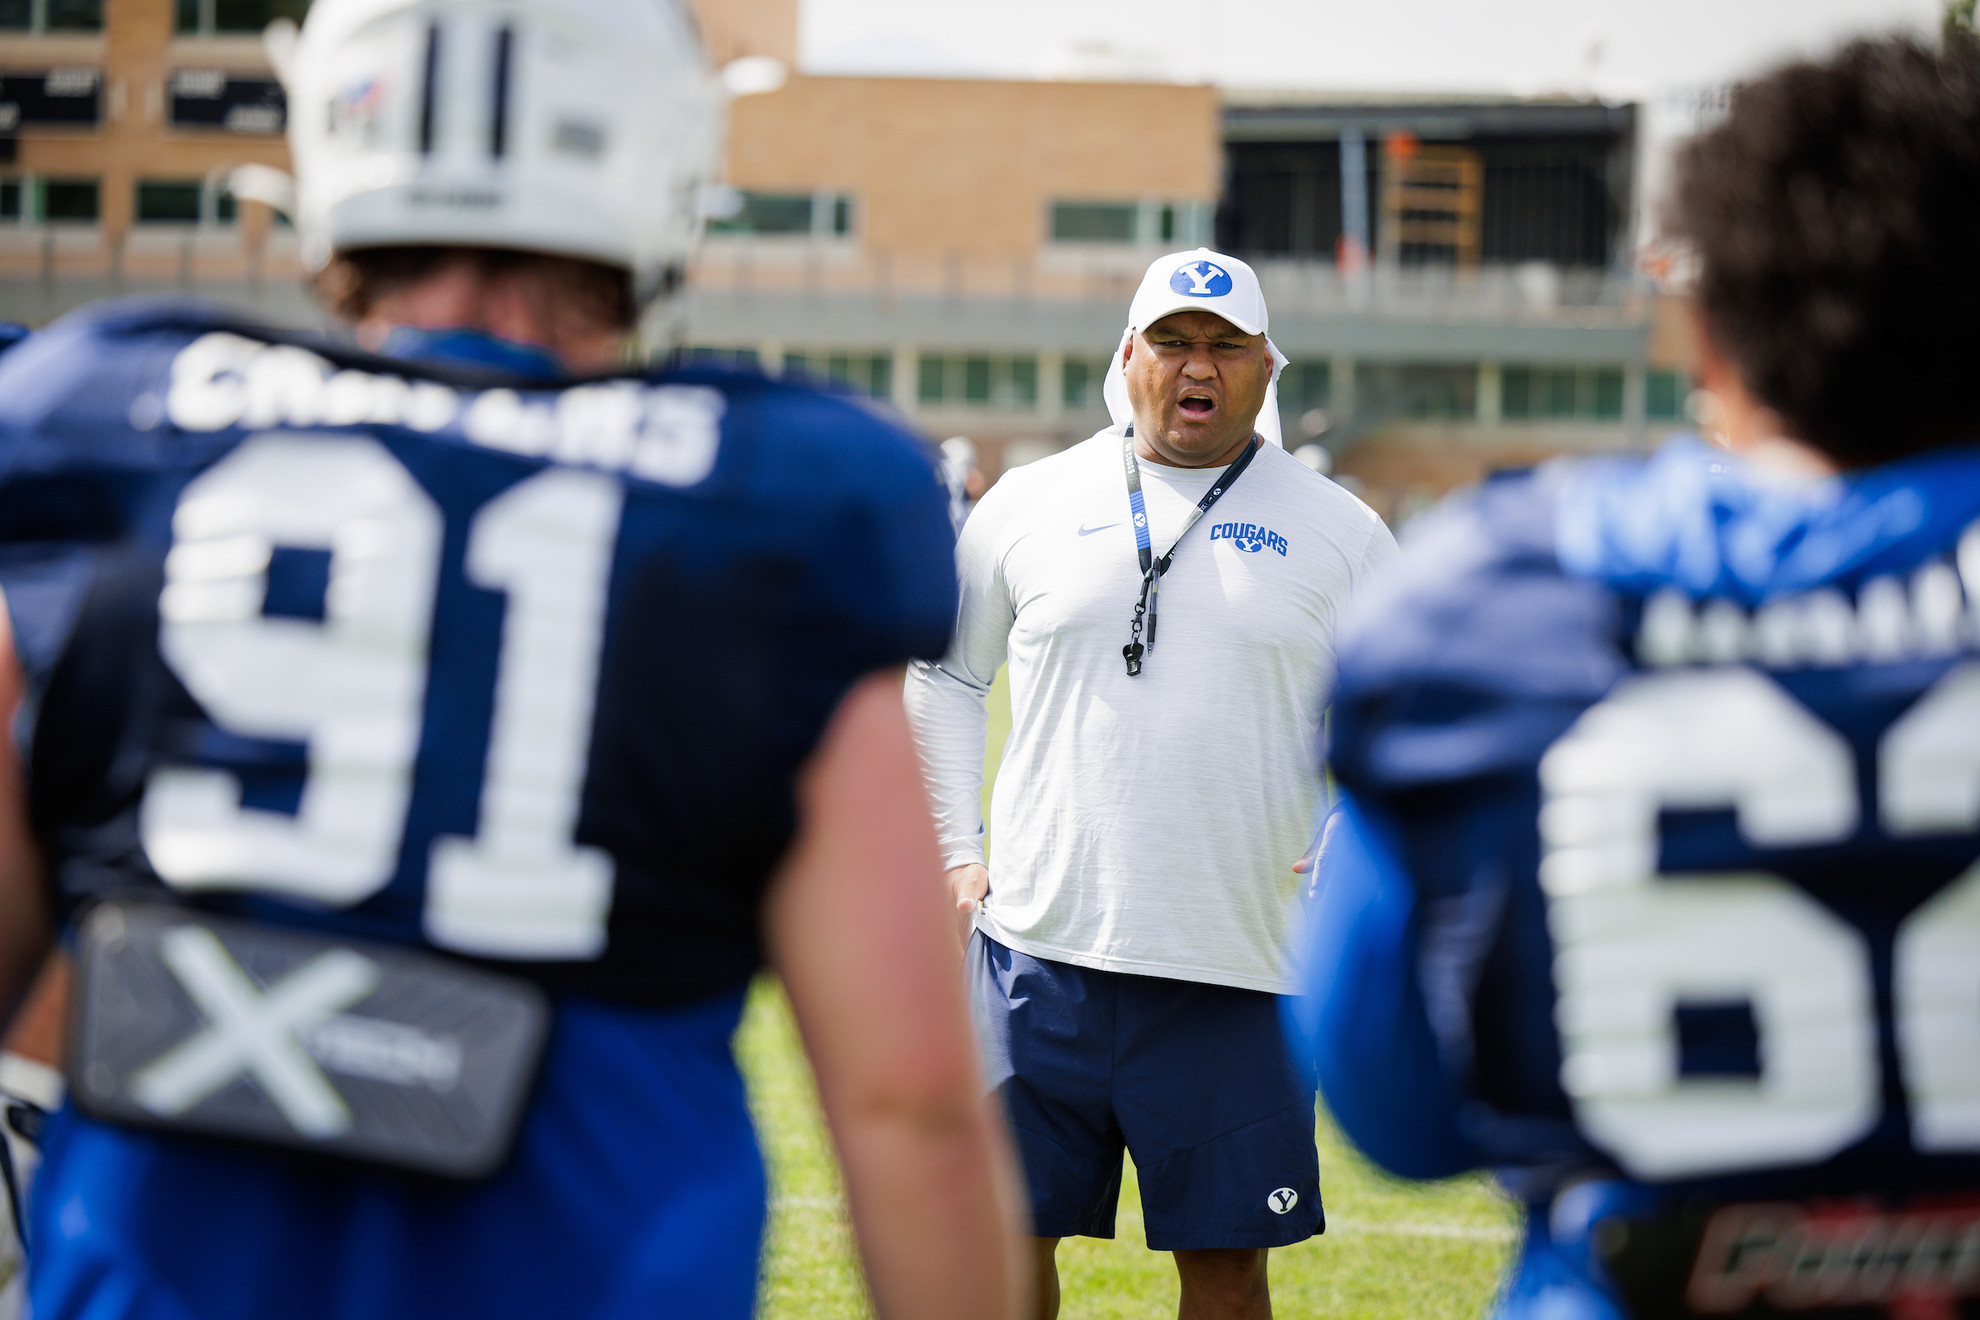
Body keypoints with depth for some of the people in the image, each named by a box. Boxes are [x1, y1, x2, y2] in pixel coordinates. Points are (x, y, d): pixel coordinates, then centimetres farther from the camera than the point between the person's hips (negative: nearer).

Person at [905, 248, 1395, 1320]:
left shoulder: (1338, 532, 6)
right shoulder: (1028, 505, 8)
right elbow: (943, 676, 19)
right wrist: (956, 855, 11)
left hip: (1238, 968, -1)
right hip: (1041, 948, 1)